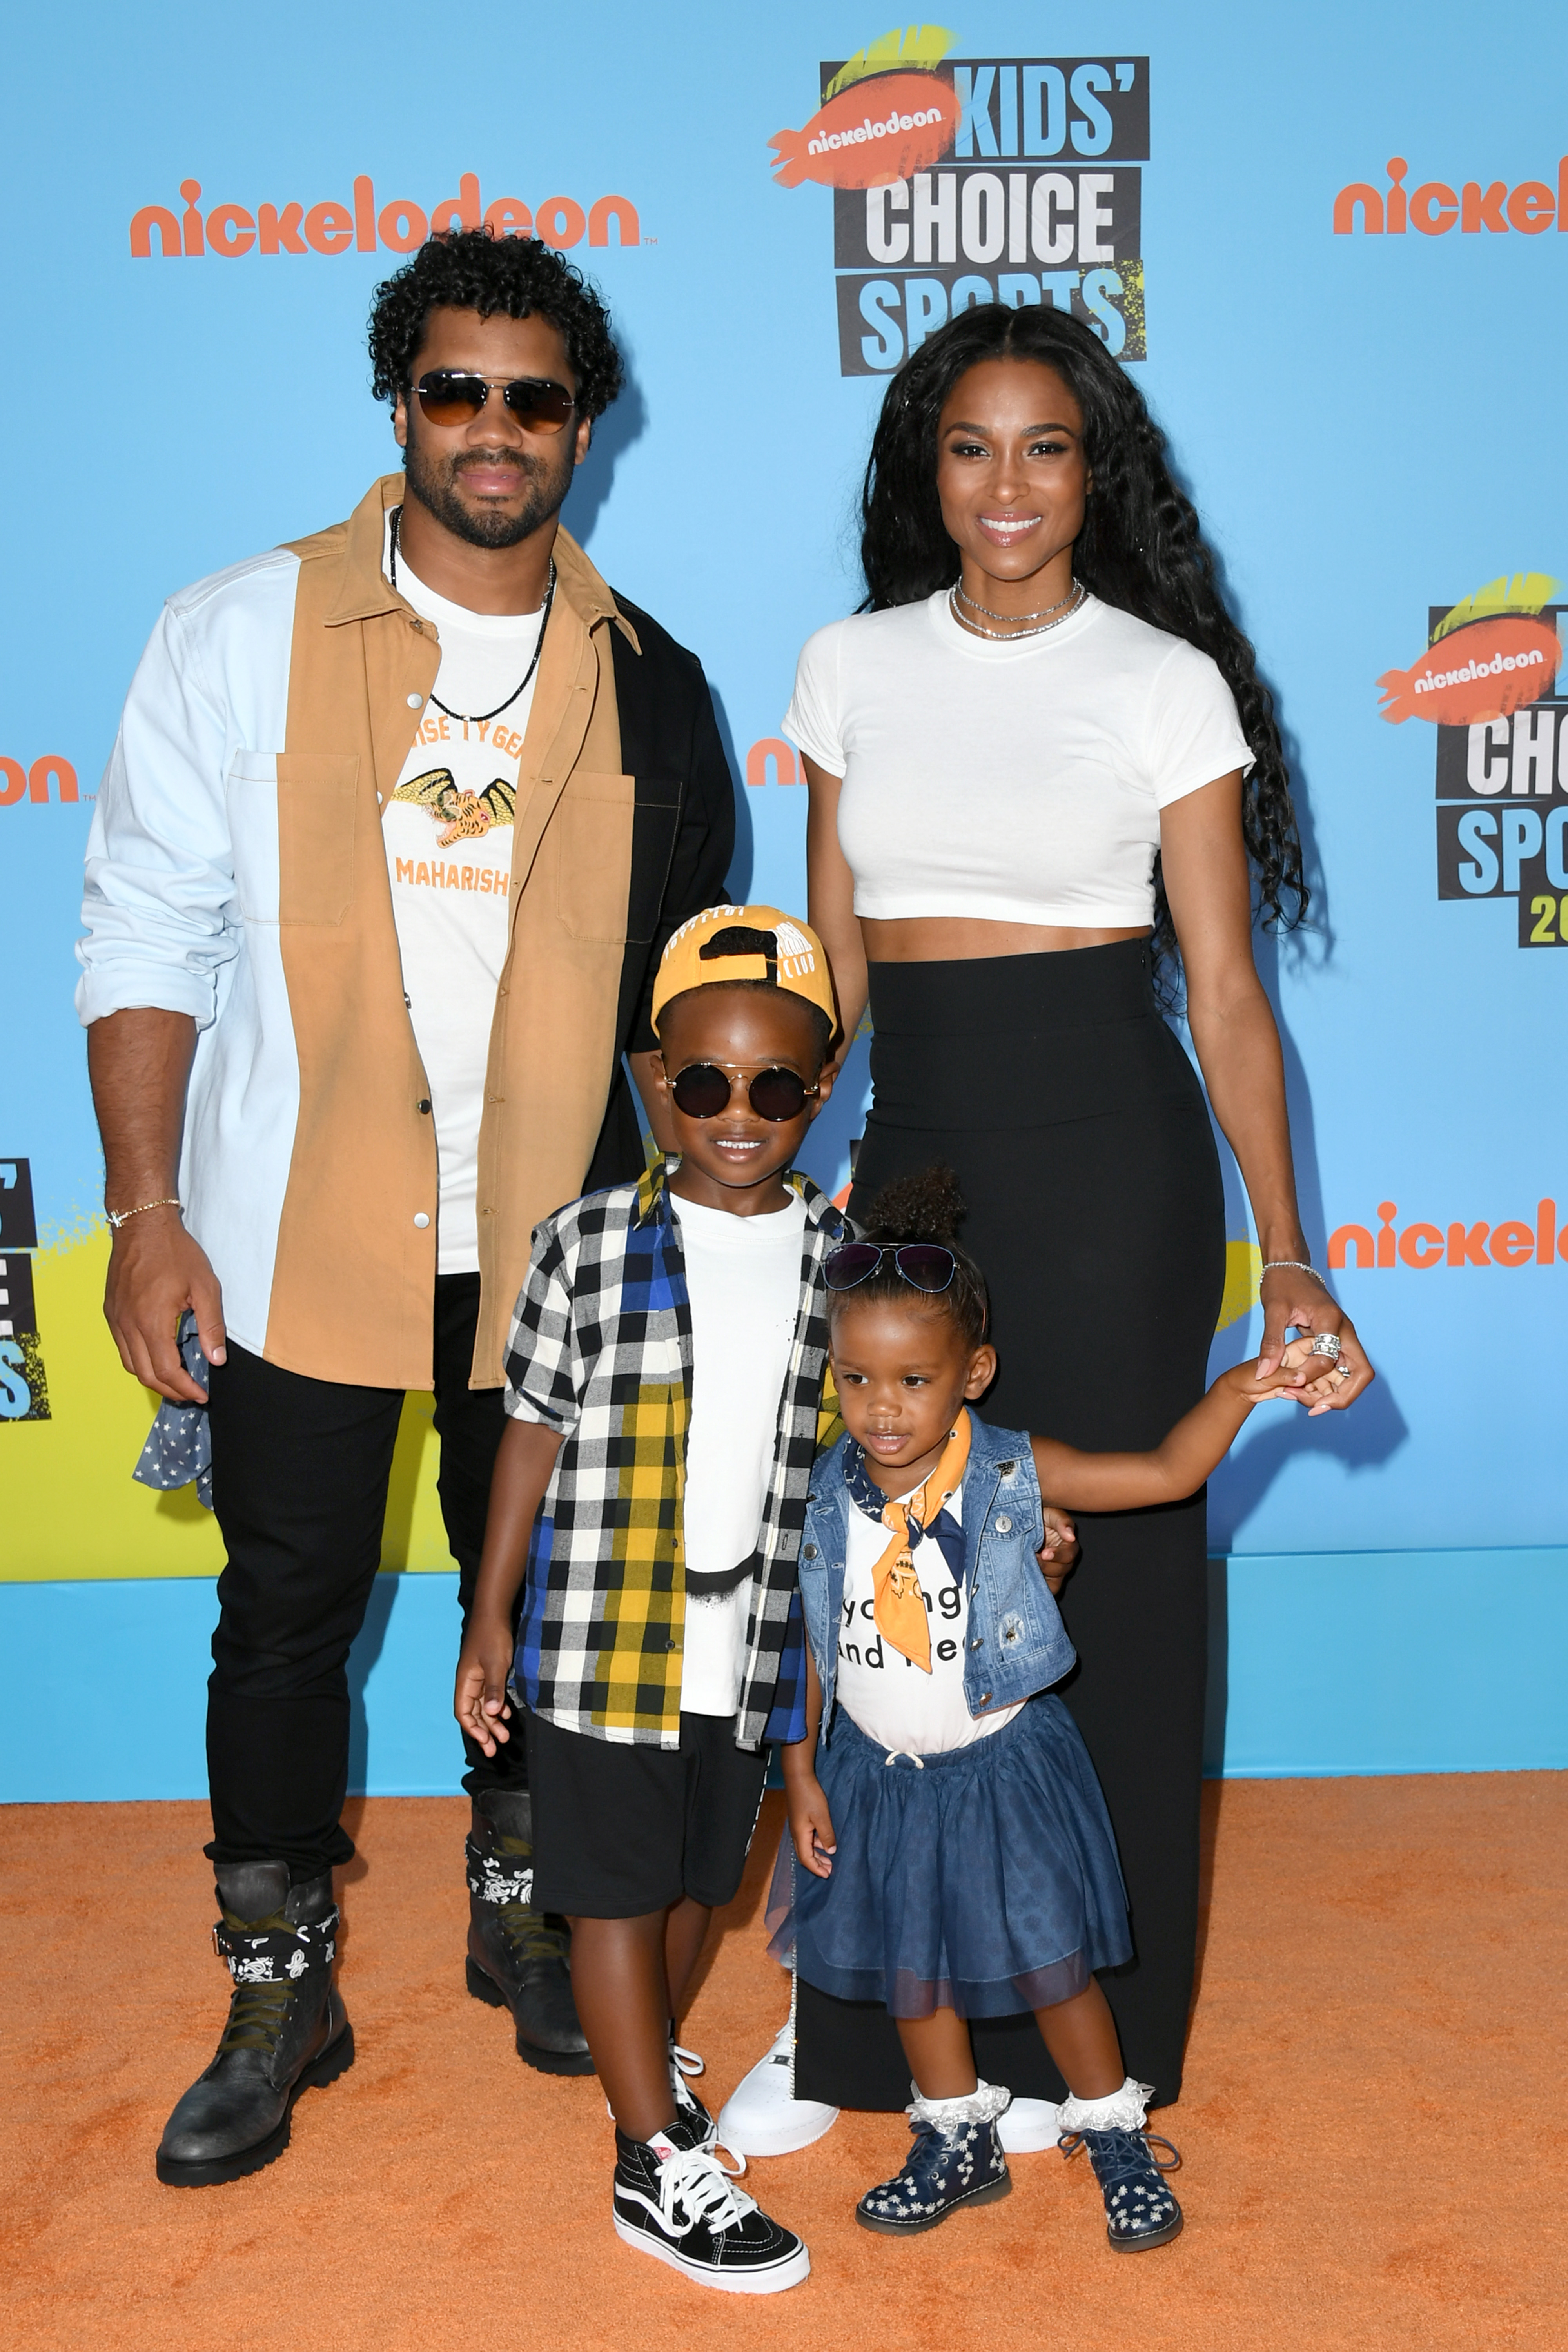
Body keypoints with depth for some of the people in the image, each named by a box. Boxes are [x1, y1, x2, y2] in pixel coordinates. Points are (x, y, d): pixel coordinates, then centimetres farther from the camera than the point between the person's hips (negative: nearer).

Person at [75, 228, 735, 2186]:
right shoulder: (241, 637, -3)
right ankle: (279, 1998, 25)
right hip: (296, 1236, -2)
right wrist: (146, 1210, -11)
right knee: (288, 1614, 6)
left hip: (550, 1237, 2)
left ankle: (518, 1908, 37)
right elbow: (145, 937, -4)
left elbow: (676, 984, 10)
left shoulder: (647, 685, 4)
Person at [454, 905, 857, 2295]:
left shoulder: (843, 1259, 0)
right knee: (617, 1891, 7)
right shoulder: (588, 1247, -8)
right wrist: (491, 1623, 1)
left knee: (700, 1875, 19)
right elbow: (535, 1432, -1)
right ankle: (657, 2164, 21)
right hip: (599, 1640, -3)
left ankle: (646, 2059, 44)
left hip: (754, 1646, 3)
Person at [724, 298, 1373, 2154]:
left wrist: (1286, 1258, -11)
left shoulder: (1166, 681, -2)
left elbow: (1224, 989, -4)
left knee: (1105, 1579, 5)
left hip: (1107, 1159, -3)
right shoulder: (852, 667, 8)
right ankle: (864, 2017, 26)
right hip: (913, 1150, 3)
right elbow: (831, 961, 12)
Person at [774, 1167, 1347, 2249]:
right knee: (912, 1969, 16)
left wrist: (1240, 1389, -31)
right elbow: (812, 1643, 0)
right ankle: (960, 2146, 39)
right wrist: (802, 1772, 2)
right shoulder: (826, 1500, -10)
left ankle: (1117, 2138, 33)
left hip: (1005, 1763, -3)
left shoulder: (1015, 1477, -16)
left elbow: (1167, 1472, -17)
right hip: (880, 1774, 3)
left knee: (1052, 1963, 9)